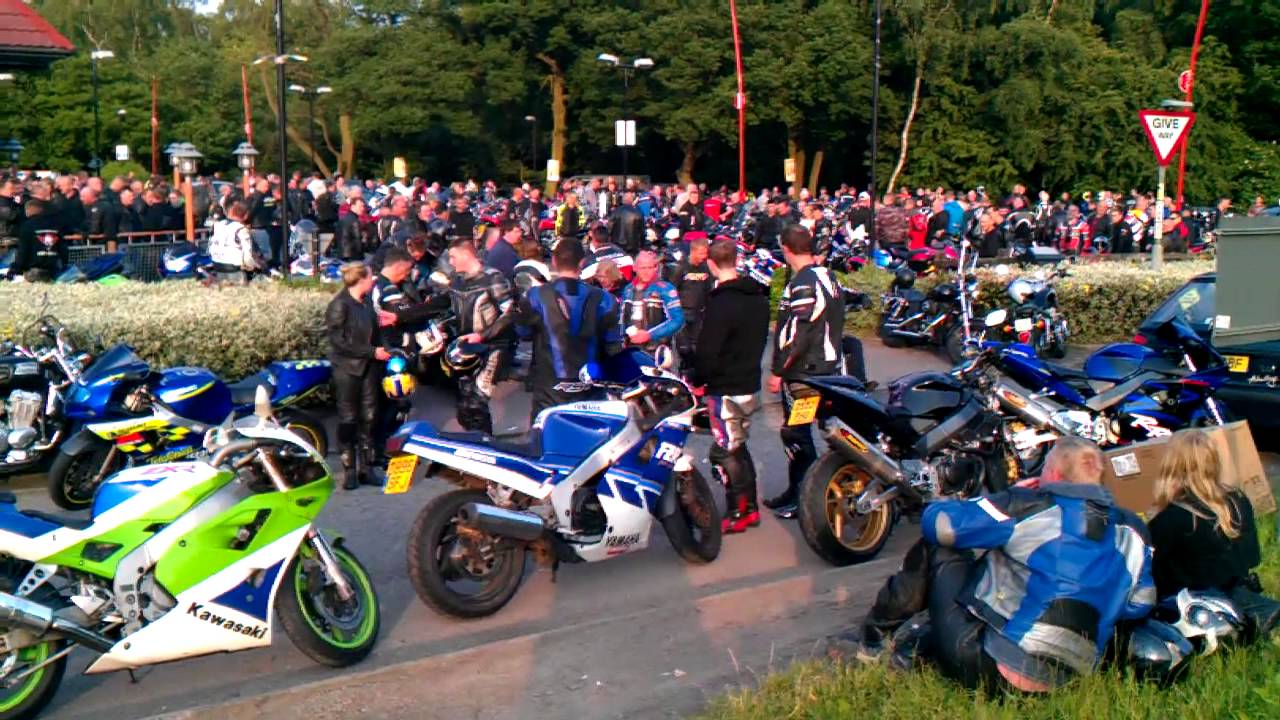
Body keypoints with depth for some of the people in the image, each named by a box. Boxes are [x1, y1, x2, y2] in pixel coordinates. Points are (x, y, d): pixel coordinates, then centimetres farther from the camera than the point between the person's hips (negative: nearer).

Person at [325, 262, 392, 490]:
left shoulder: (366, 303, 10)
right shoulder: (340, 304, -12)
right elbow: (340, 341, -16)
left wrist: (381, 350, 0)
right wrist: (372, 352, -17)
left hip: (368, 366, 7)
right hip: (347, 368, -7)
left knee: (368, 417, 7)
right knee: (348, 418, 1)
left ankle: (364, 466, 16)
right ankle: (349, 469, 10)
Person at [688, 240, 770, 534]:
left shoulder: (720, 303, -21)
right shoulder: (759, 297, 6)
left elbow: (707, 350, -20)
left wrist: (696, 378, -5)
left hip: (726, 390, -9)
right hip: (750, 385, 9)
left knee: (724, 452, 2)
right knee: (738, 447, 19)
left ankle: (738, 513, 8)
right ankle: (750, 506, 26)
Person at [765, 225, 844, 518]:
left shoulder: (803, 284, -18)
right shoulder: (828, 277, 12)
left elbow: (797, 334, -23)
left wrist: (778, 371, -16)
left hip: (804, 372, -10)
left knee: (795, 434, -3)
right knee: (797, 433, 17)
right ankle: (796, 491, 26)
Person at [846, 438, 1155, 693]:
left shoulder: (1031, 506, -10)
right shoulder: (1132, 532, 5)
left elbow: (937, 521, -8)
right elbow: (1139, 606, 13)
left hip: (987, 669, -6)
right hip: (1060, 685, 6)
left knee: (936, 546, 10)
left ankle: (874, 638, 20)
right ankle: (914, 646, 29)